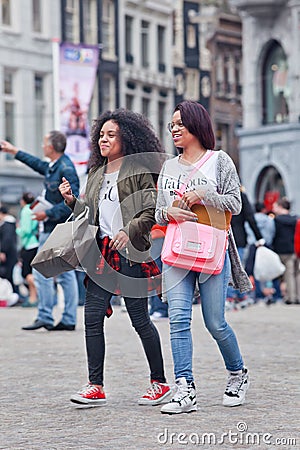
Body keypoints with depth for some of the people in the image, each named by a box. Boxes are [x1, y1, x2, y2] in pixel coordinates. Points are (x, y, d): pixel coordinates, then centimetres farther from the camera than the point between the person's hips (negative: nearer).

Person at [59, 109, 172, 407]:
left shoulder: (139, 171, -3)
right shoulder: (96, 174, 17)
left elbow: (153, 210, -9)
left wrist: (130, 231, -20)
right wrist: (71, 200, 6)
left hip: (130, 254, -6)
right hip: (102, 253, 6)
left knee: (139, 319, -1)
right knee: (92, 316, -2)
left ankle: (160, 382, 12)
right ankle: (95, 387, 1)